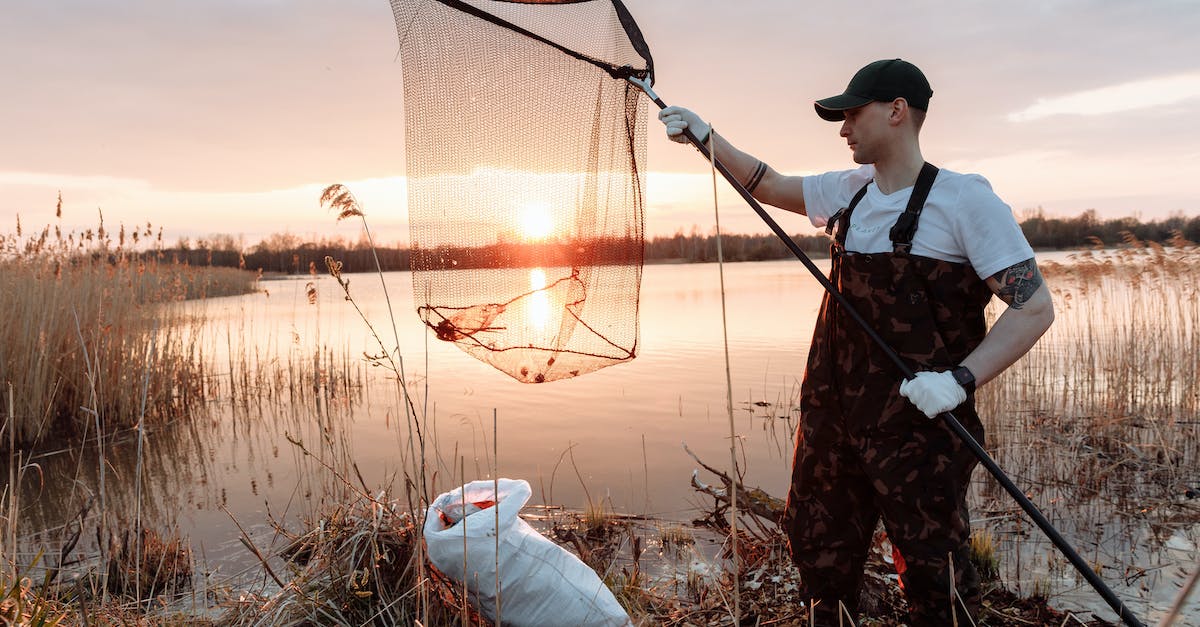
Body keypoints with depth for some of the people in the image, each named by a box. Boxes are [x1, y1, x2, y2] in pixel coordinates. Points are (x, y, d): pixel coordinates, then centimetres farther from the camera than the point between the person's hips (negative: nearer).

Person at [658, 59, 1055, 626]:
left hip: (919, 425, -6)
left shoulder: (963, 199, -12)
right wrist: (705, 136, 15)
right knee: (818, 554, 19)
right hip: (832, 419, 7)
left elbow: (1034, 307, -14)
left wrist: (961, 379, -25)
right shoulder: (849, 191, 8)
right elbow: (770, 186, 21)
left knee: (934, 580, 4)